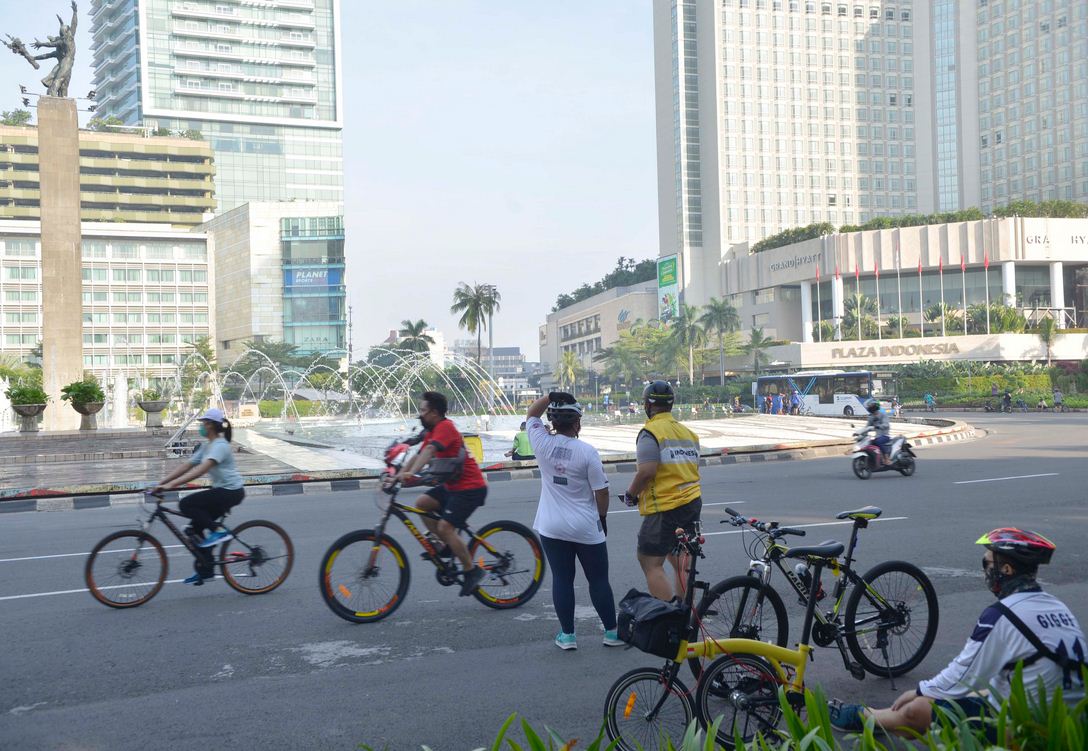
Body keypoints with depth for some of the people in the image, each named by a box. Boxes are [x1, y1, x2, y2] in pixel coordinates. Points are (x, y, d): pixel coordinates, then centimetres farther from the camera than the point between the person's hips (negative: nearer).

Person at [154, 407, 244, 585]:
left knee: (186, 505, -18)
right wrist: (161, 483, 1)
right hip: (221, 490, 9)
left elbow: (201, 470, -30)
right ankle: (205, 571, 14)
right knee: (196, 527, 6)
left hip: (230, 492, -9)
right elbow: (186, 466, 10)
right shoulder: (206, 445, 13)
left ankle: (218, 531, -9)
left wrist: (172, 484, -36)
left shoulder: (220, 446, -17)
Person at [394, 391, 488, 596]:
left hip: (470, 487, -9)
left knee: (445, 527, -15)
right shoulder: (432, 431, 14)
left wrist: (411, 473, -44)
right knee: (422, 503, 0)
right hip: (453, 485, 9)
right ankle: (448, 546, 10)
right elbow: (418, 456, 13)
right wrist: (398, 475, 3)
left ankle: (472, 571, -3)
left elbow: (429, 451, -32)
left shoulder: (445, 427, -17)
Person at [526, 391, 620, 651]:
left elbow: (531, 414, 12)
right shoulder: (587, 452, -14)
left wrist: (551, 397, 0)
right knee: (598, 580, 9)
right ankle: (612, 632, 17)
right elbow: (601, 492, -10)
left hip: (551, 527, 3)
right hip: (585, 528, -2)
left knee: (561, 579, 9)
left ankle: (567, 635, 14)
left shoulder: (543, 444, -7)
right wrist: (602, 517, 6)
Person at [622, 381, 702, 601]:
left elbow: (647, 471, -21)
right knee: (681, 564, 17)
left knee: (651, 565, -3)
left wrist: (630, 494, -7)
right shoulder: (688, 432, 14)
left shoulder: (650, 432, -12)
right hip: (693, 502, 8)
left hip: (665, 508, -8)